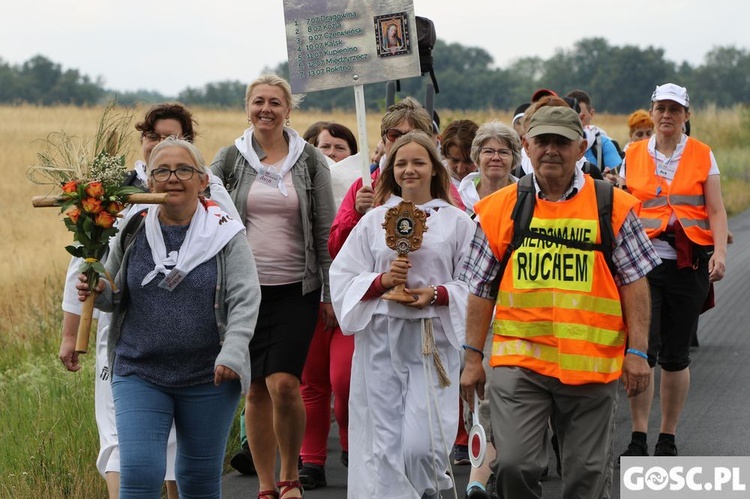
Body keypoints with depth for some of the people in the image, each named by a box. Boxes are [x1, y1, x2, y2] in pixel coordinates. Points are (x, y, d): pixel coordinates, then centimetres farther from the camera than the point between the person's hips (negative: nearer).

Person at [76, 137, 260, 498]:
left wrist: (231, 353, -21)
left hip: (208, 377, -1)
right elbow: (117, 298, 14)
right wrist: (98, 293, -9)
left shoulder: (225, 234, -3)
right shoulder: (131, 233, 3)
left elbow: (245, 301, -8)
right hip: (139, 374, 1)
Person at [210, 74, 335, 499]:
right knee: (256, 389, 4)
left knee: (284, 383, -15)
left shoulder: (310, 160, 3)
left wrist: (331, 292, 1)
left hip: (296, 288, -2)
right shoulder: (231, 159, 5)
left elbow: (326, 230, 4)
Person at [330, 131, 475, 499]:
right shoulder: (374, 220, 10)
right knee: (383, 438, -1)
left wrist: (437, 294, -14)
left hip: (433, 339, -2)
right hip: (380, 338, 2)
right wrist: (382, 281, -11)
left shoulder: (457, 222, 6)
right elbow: (342, 278, 6)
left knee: (421, 442, -9)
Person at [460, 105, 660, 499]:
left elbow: (634, 283, 5)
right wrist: (472, 358, 7)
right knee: (513, 465, -12)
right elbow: (481, 290, 10)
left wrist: (637, 351, -2)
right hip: (518, 359, 0)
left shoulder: (613, 207, 4)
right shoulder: (499, 208, 6)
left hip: (591, 362, 0)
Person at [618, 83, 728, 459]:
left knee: (675, 355, 5)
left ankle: (667, 439, 15)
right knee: (642, 350, -11)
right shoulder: (633, 156, 9)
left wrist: (719, 253, -10)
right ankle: (638, 439, -6)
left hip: (688, 264, 0)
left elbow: (716, 211, 5)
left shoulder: (702, 156, 8)